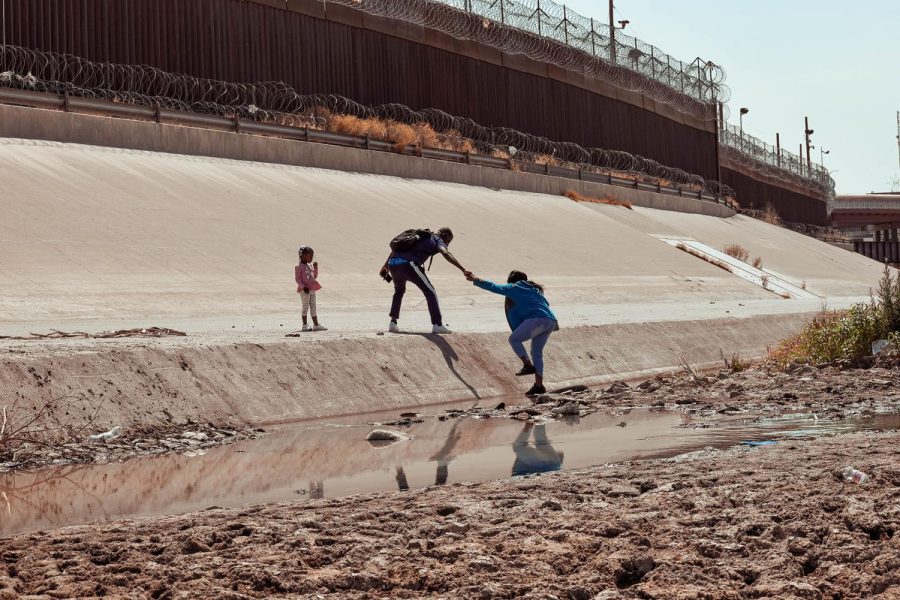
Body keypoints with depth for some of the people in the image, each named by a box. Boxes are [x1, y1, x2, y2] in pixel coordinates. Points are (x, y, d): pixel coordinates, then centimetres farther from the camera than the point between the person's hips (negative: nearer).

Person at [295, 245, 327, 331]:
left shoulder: (310, 266, 14)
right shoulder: (299, 267, -9)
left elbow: (315, 276, 22)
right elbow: (297, 279, -13)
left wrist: (316, 268, 8)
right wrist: (303, 287, -22)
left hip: (312, 290, 7)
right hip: (305, 291, -7)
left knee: (313, 307, 7)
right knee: (305, 307, -2)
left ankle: (316, 325, 9)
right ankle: (305, 325, 5)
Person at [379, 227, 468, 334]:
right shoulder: (437, 240, 12)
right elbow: (446, 253, -10)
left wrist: (385, 266, 34)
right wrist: (463, 270, -19)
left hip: (392, 263, 7)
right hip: (407, 264, -7)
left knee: (399, 291, 32)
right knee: (430, 292, 2)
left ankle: (393, 323, 24)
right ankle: (437, 325, -7)